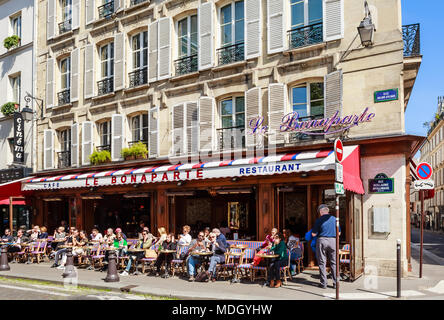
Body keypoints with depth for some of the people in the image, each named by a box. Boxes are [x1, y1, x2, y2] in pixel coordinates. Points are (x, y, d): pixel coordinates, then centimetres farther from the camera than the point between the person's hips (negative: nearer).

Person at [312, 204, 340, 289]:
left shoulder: (319, 220, -3)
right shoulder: (334, 219, 5)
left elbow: (314, 234, -3)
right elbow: (339, 233, 9)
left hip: (322, 240, -2)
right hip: (333, 241, 2)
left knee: (322, 263, 5)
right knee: (334, 263, 9)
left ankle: (323, 283, 6)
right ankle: (335, 283, 9)